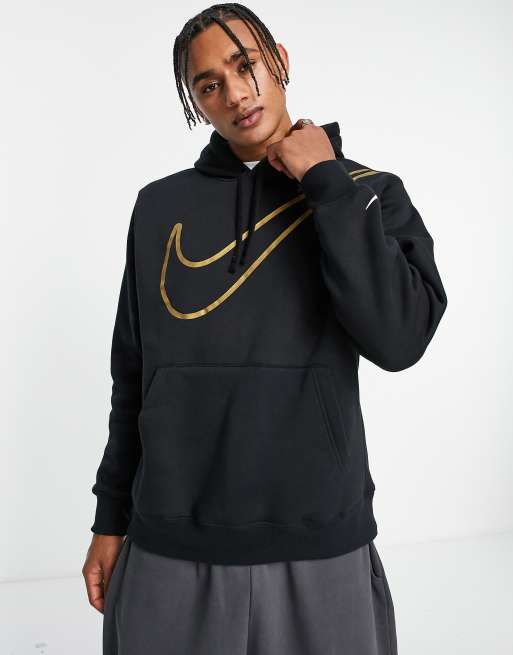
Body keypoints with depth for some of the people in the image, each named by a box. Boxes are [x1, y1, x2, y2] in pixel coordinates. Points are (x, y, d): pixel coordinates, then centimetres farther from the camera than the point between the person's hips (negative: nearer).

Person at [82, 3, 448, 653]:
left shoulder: (368, 193, -1)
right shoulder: (161, 207, 3)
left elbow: (398, 339, -17)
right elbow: (135, 377, 7)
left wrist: (329, 182, -13)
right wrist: (111, 520, 10)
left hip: (318, 550, -1)